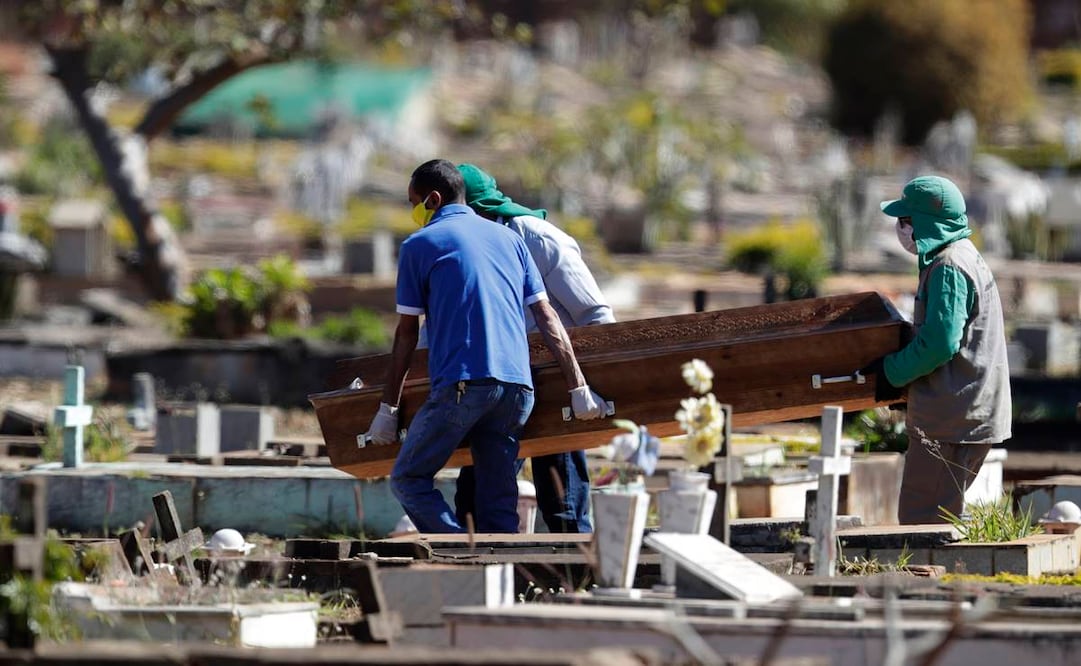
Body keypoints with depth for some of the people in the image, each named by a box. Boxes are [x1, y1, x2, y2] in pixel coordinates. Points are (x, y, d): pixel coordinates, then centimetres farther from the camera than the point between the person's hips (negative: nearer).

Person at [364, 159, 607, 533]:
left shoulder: (418, 245, 8)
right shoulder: (508, 239, 21)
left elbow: (406, 336, 9)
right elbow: (547, 319, 15)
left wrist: (388, 408, 16)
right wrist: (578, 387, 12)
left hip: (462, 384, -5)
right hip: (517, 385, 5)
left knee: (409, 479, 3)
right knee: (498, 505, 8)